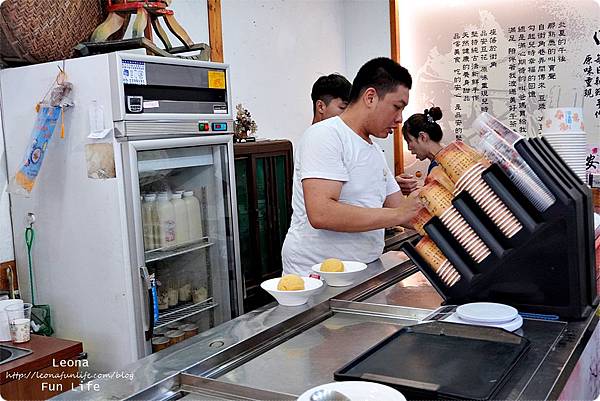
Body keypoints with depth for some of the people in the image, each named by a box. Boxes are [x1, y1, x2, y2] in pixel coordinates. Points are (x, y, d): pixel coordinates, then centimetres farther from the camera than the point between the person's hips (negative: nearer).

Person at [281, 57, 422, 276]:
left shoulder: (374, 150, 17)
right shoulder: (324, 136, -12)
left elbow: (400, 207, 19)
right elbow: (320, 213, -24)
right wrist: (397, 215, -20)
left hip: (363, 273, 8)